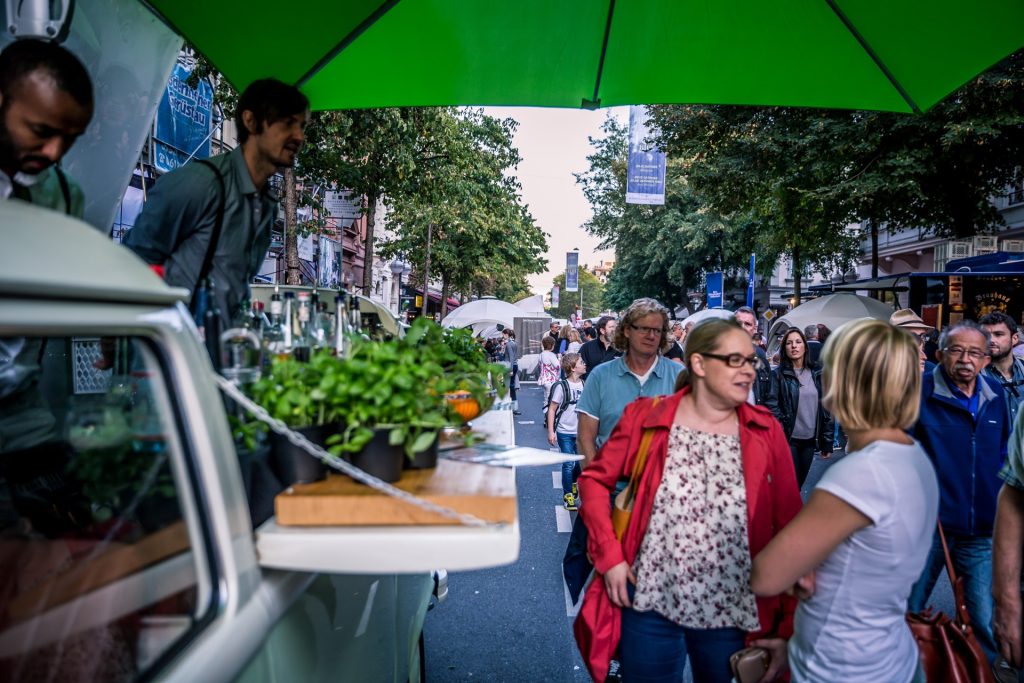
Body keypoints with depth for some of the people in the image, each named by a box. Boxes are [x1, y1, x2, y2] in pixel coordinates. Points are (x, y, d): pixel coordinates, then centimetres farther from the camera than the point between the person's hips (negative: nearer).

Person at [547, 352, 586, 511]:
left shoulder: (584, 384, 1)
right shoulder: (561, 386, -13)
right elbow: (552, 409, -9)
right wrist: (551, 432, -12)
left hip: (581, 432, 5)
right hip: (565, 433, -5)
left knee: (581, 462, 14)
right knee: (568, 465, -1)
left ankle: (574, 484, 42)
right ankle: (568, 496, 14)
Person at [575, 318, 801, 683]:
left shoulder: (767, 431, -4)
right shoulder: (646, 416, -6)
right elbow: (594, 479, 2)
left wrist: (789, 628, -5)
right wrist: (610, 555, -8)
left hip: (733, 615, 1)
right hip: (650, 603, 0)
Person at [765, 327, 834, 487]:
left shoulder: (817, 373, 5)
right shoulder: (778, 374, -5)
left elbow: (827, 408, 6)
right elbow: (771, 405, -11)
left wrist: (827, 441, 4)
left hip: (810, 439, 4)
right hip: (788, 439, -4)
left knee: (800, 483, 14)